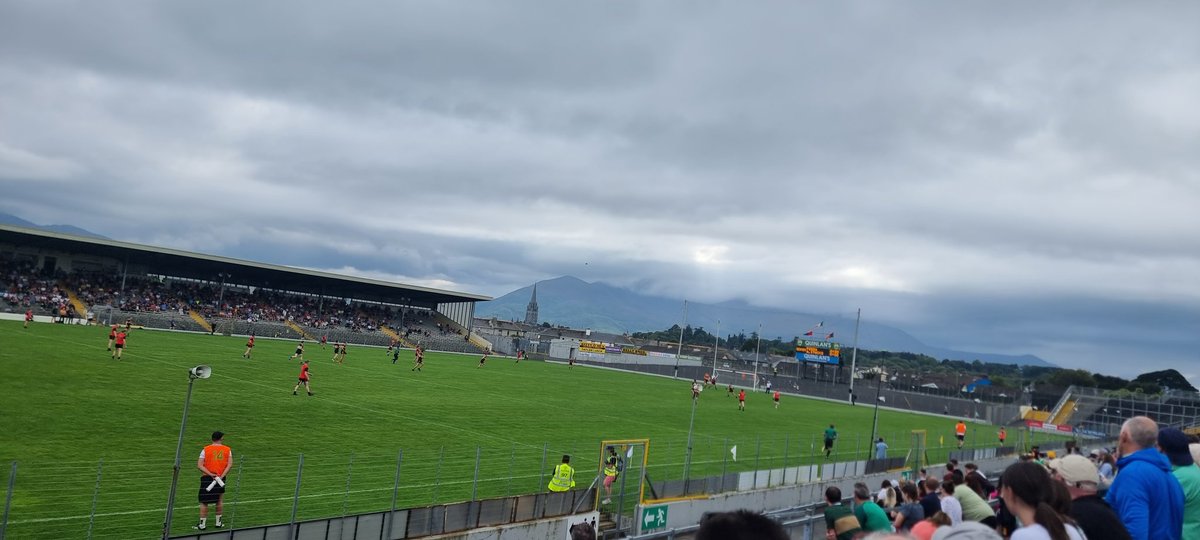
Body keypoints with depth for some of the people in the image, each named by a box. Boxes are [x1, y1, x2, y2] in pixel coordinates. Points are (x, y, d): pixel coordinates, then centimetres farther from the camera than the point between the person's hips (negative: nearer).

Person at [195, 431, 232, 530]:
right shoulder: (227, 450, 1)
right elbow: (230, 464, -9)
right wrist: (222, 476, -11)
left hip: (207, 478, -2)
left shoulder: (205, 450, -2)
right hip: (220, 478, 2)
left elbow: (199, 465, -10)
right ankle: (218, 522, 21)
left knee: (204, 502, 6)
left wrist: (210, 474, -13)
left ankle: (202, 524, 9)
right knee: (220, 500, 16)